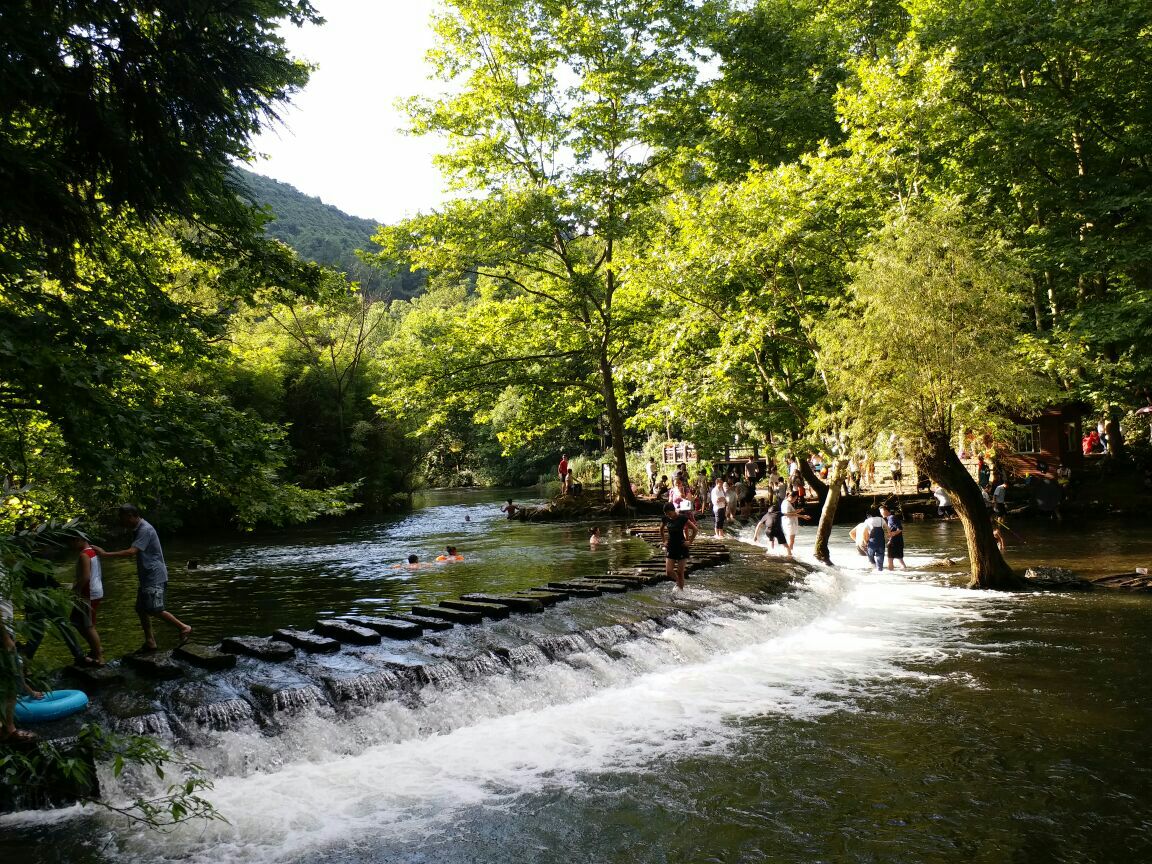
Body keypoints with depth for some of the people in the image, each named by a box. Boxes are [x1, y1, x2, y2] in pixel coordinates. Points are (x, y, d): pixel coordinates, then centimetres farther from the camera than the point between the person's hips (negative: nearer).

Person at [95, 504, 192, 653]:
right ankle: (150, 642, 17)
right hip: (146, 577, 10)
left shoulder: (145, 530, -18)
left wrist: (105, 554, -24)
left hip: (155, 576, -10)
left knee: (154, 609, -15)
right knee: (141, 609, 10)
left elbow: (131, 552, -27)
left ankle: (184, 628, -3)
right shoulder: (137, 530, 14)